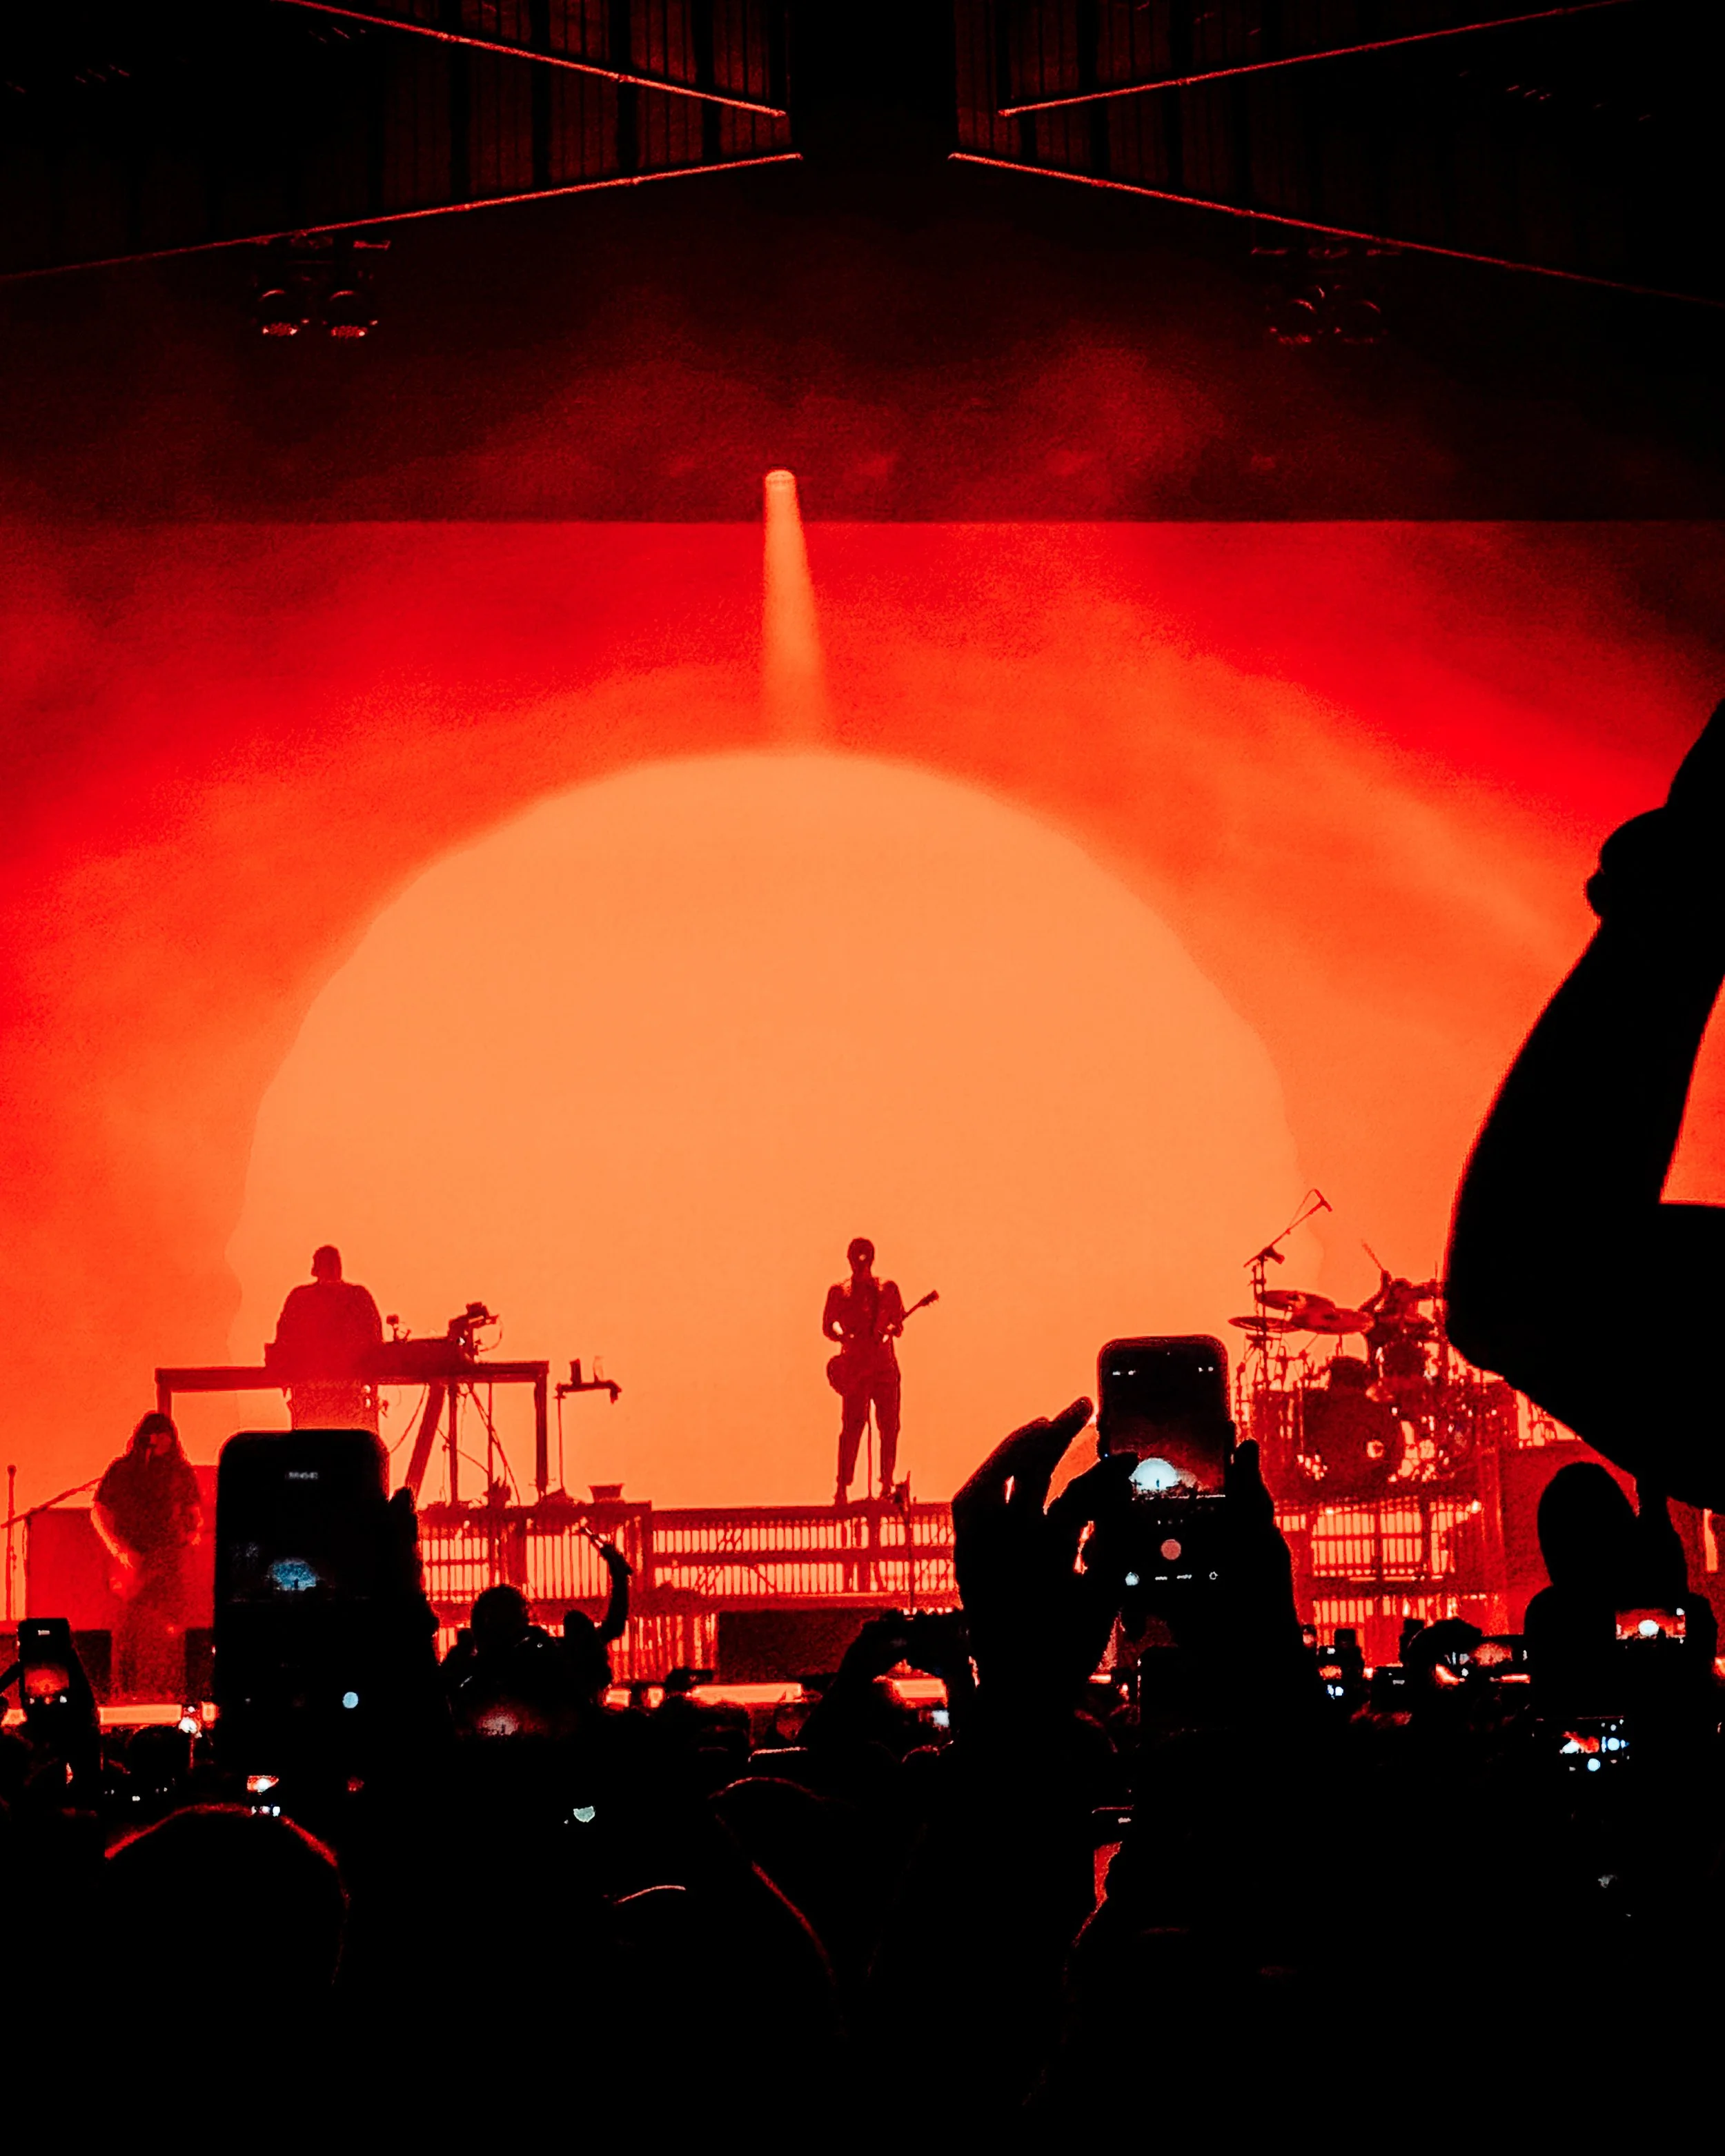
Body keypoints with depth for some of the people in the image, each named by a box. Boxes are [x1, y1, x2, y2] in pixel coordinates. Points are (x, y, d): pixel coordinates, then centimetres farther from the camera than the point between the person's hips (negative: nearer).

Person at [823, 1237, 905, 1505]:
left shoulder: (888, 1289, 14)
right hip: (855, 1364, -2)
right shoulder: (839, 1291, 11)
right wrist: (845, 1335, -13)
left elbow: (898, 1324, 10)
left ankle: (887, 1484, 6)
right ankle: (842, 1487, -8)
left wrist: (887, 1331, -13)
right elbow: (828, 1325, 8)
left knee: (889, 1425, -1)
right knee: (852, 1425, -9)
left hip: (885, 1365, 2)